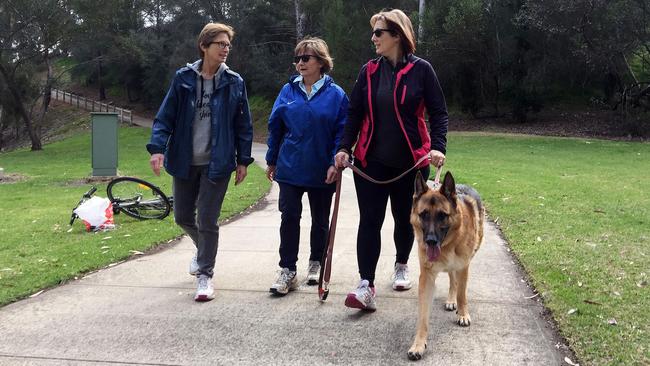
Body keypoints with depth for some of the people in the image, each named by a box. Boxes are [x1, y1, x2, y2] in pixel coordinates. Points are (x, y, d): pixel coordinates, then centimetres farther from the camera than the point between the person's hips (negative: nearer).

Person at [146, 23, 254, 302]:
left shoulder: (234, 82, -2)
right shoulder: (183, 78, -1)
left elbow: (243, 124, 3)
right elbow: (165, 116, -2)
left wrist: (243, 159, 0)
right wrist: (157, 148, -15)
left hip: (217, 163, -2)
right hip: (185, 162, 2)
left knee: (207, 221, 0)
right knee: (183, 216, 14)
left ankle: (205, 276, 14)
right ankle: (204, 249, 44)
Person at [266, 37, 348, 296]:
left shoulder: (335, 94, -5)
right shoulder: (288, 91, 2)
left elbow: (342, 132, -6)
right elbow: (275, 126, 8)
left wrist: (335, 163, -15)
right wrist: (272, 161, 8)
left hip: (322, 171, -1)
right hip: (290, 168, 1)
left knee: (320, 220, 13)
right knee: (289, 218, -2)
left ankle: (316, 264, 30)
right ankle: (287, 271, 5)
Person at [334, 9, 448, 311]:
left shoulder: (420, 69, -5)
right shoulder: (369, 71, 4)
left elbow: (438, 112, -4)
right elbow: (354, 113, 5)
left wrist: (438, 147, -19)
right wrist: (345, 148, -7)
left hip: (410, 162, -1)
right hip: (371, 161, 2)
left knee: (404, 218, 13)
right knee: (369, 220, -6)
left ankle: (401, 266, 38)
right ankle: (366, 286, -8)